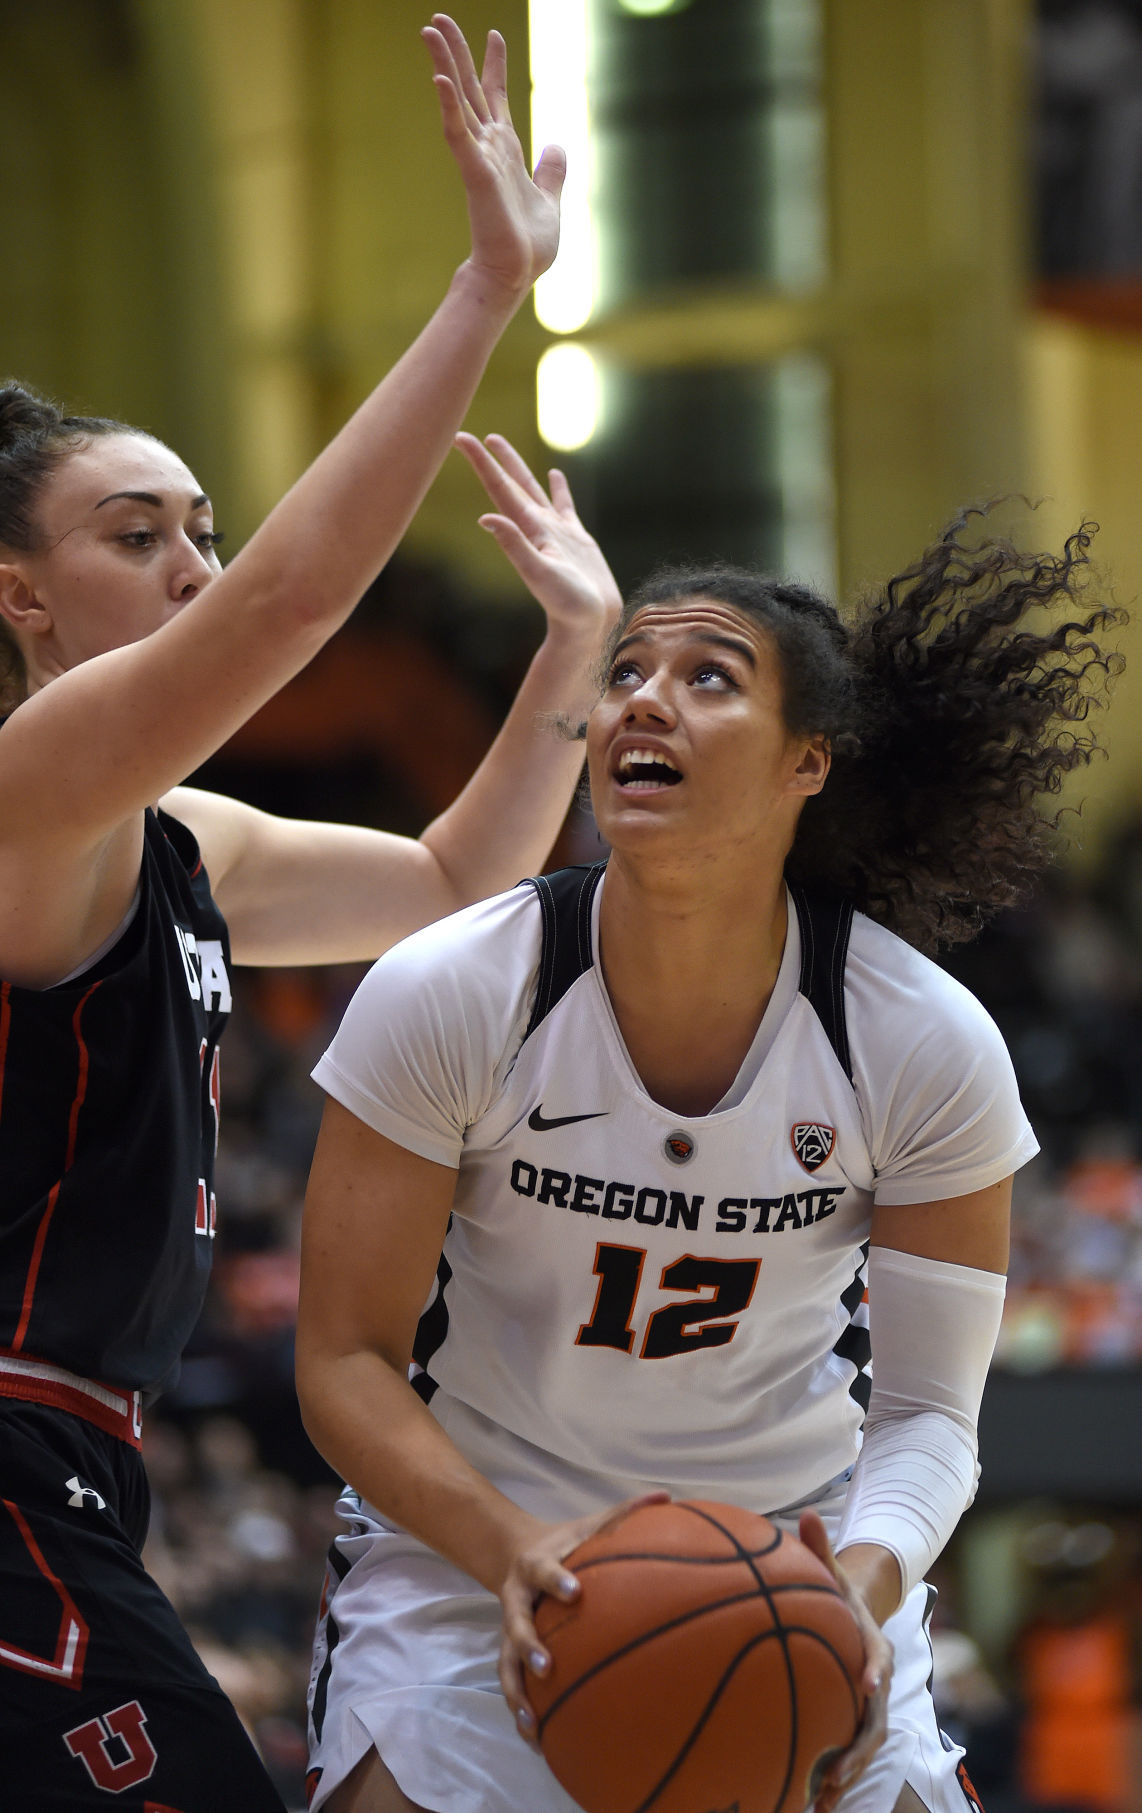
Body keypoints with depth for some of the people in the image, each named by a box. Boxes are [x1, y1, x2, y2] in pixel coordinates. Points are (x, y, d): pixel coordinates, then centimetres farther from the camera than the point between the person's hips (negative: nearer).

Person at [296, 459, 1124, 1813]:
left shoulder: (931, 1049, -15)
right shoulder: (441, 999, -17)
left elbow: (928, 1409, -10)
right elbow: (347, 1359, -13)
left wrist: (864, 1581, -31)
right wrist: (515, 1551, -30)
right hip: (470, 1535, -1)